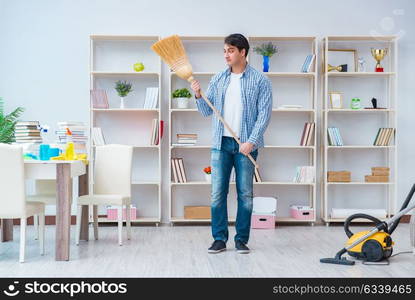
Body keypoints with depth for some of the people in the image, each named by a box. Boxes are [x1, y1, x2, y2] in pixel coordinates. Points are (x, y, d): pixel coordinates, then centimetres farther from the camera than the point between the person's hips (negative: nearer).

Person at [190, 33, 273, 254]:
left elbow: (264, 114, -7)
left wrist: (251, 141, -16)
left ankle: (241, 240, 13)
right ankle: (219, 239, 11)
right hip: (221, 144, 3)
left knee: (245, 194, 3)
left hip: (246, 144, -3)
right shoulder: (218, 79, 10)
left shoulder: (260, 80, -1)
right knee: (217, 193, 2)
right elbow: (206, 111, 11)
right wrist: (198, 96, -9)